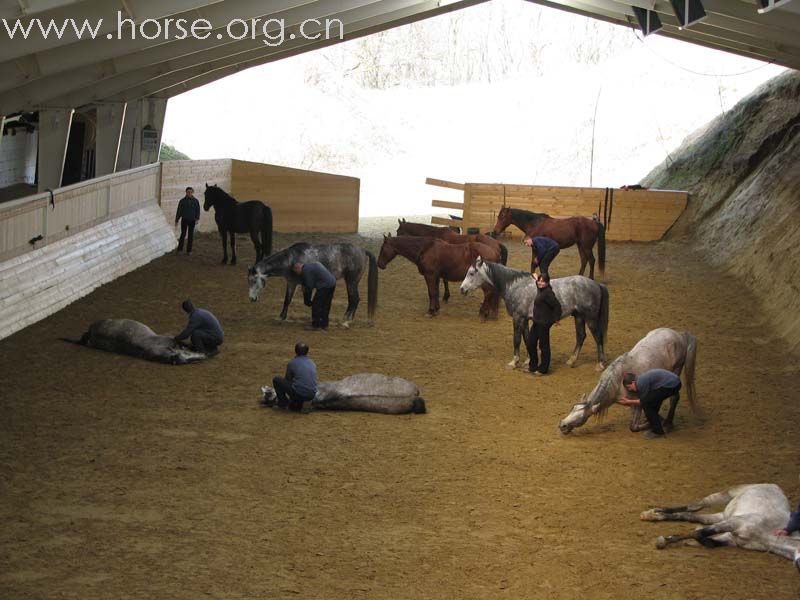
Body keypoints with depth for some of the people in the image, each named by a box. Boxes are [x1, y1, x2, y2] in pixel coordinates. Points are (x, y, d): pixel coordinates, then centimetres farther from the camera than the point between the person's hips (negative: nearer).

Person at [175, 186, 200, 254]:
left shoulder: (195, 201, -1)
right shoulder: (182, 201, -3)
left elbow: (198, 211, 2)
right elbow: (179, 211, 1)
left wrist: (197, 219, -12)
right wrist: (176, 220, 1)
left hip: (192, 221, 1)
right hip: (184, 220, -1)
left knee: (191, 236, 5)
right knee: (183, 234, -1)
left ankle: (189, 250, 13)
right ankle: (179, 249, 8)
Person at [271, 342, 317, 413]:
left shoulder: (292, 363, 3)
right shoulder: (312, 363, 17)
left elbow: (288, 380, 17)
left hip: (298, 393, -5)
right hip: (311, 395, 5)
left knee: (276, 380, 13)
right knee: (293, 407, 34)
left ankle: (283, 403, 17)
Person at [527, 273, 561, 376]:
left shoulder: (548, 293, -23)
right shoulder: (541, 290, 6)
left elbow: (557, 306, -24)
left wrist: (556, 318, -15)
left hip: (544, 324, -10)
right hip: (537, 322, 10)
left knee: (543, 345, 2)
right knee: (530, 343, 16)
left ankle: (543, 369, 13)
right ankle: (533, 366, 30)